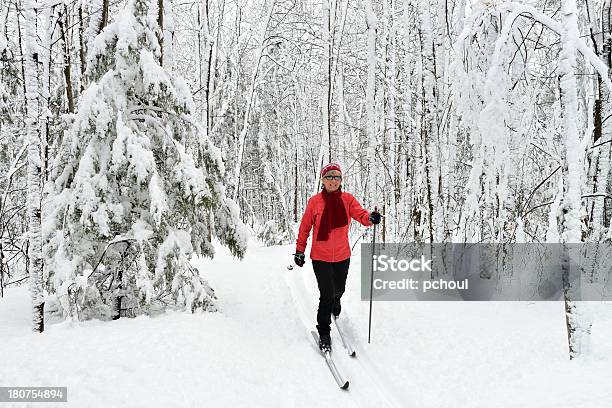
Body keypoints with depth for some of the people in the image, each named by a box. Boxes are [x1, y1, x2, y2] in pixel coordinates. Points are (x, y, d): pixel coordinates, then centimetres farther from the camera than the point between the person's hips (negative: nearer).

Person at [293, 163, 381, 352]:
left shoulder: (348, 199, -3)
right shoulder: (315, 201, -7)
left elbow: (361, 215, -14)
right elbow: (305, 227, -1)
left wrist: (370, 218, -37)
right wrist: (299, 250, 0)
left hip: (342, 256, 3)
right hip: (320, 257, -3)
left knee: (338, 290, 21)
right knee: (326, 295, -6)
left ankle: (335, 303, 58)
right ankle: (324, 333, 13)